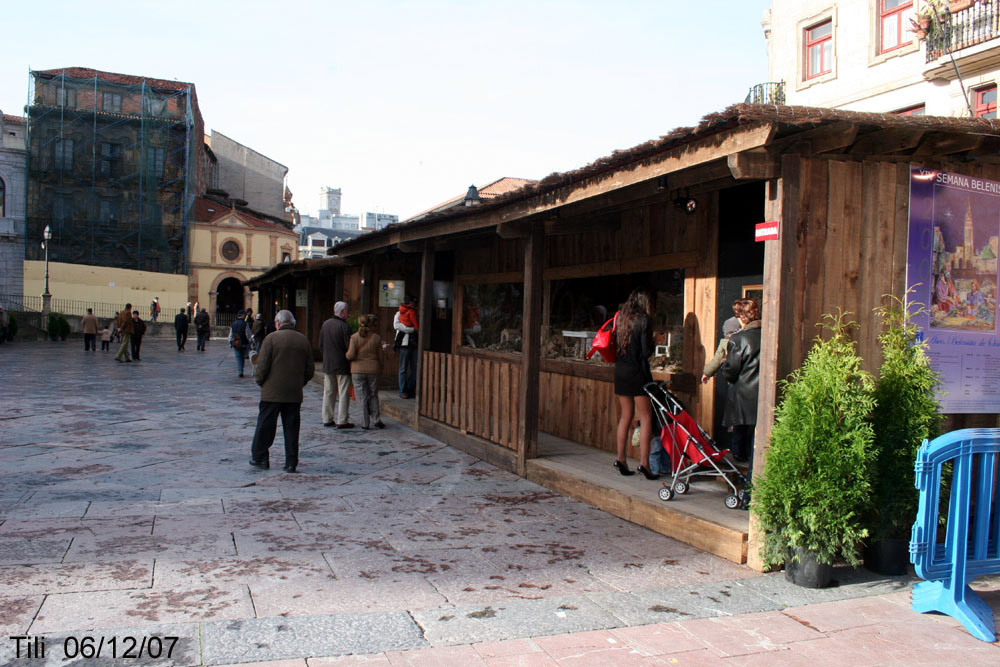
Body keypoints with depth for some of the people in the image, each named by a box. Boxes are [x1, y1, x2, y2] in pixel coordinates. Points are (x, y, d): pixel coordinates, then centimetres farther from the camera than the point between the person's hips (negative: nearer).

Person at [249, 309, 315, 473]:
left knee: (265, 426, 9)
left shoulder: (271, 338, -7)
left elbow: (262, 366, -10)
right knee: (291, 429, 8)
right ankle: (291, 463, 8)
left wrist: (260, 382, 7)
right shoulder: (304, 340, 5)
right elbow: (310, 370, 8)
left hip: (272, 392, -3)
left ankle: (259, 457, 17)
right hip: (295, 394, 3)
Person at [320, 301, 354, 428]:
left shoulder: (325, 324, 7)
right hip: (342, 365, -6)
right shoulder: (345, 326, -14)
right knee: (343, 393, 0)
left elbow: (320, 345, 12)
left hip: (327, 365, 6)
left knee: (328, 392, 12)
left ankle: (327, 419, 16)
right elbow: (349, 347, -16)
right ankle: (341, 421, 0)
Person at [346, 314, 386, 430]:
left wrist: (347, 355, 9)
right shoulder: (376, 338, -5)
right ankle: (377, 420, 12)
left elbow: (350, 355, -14)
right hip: (372, 369, 1)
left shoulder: (355, 337, -9)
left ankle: (365, 423, 7)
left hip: (358, 370, -1)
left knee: (363, 397, 5)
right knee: (373, 395, 16)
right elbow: (379, 354, 0)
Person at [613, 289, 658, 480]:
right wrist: (651, 345, 7)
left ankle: (621, 459, 14)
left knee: (626, 415, 14)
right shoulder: (643, 319, -9)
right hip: (637, 371, -6)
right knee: (645, 417, -1)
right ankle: (644, 462, -5)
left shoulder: (621, 318, 8)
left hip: (620, 370, 6)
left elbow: (614, 345, 8)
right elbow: (647, 350, -12)